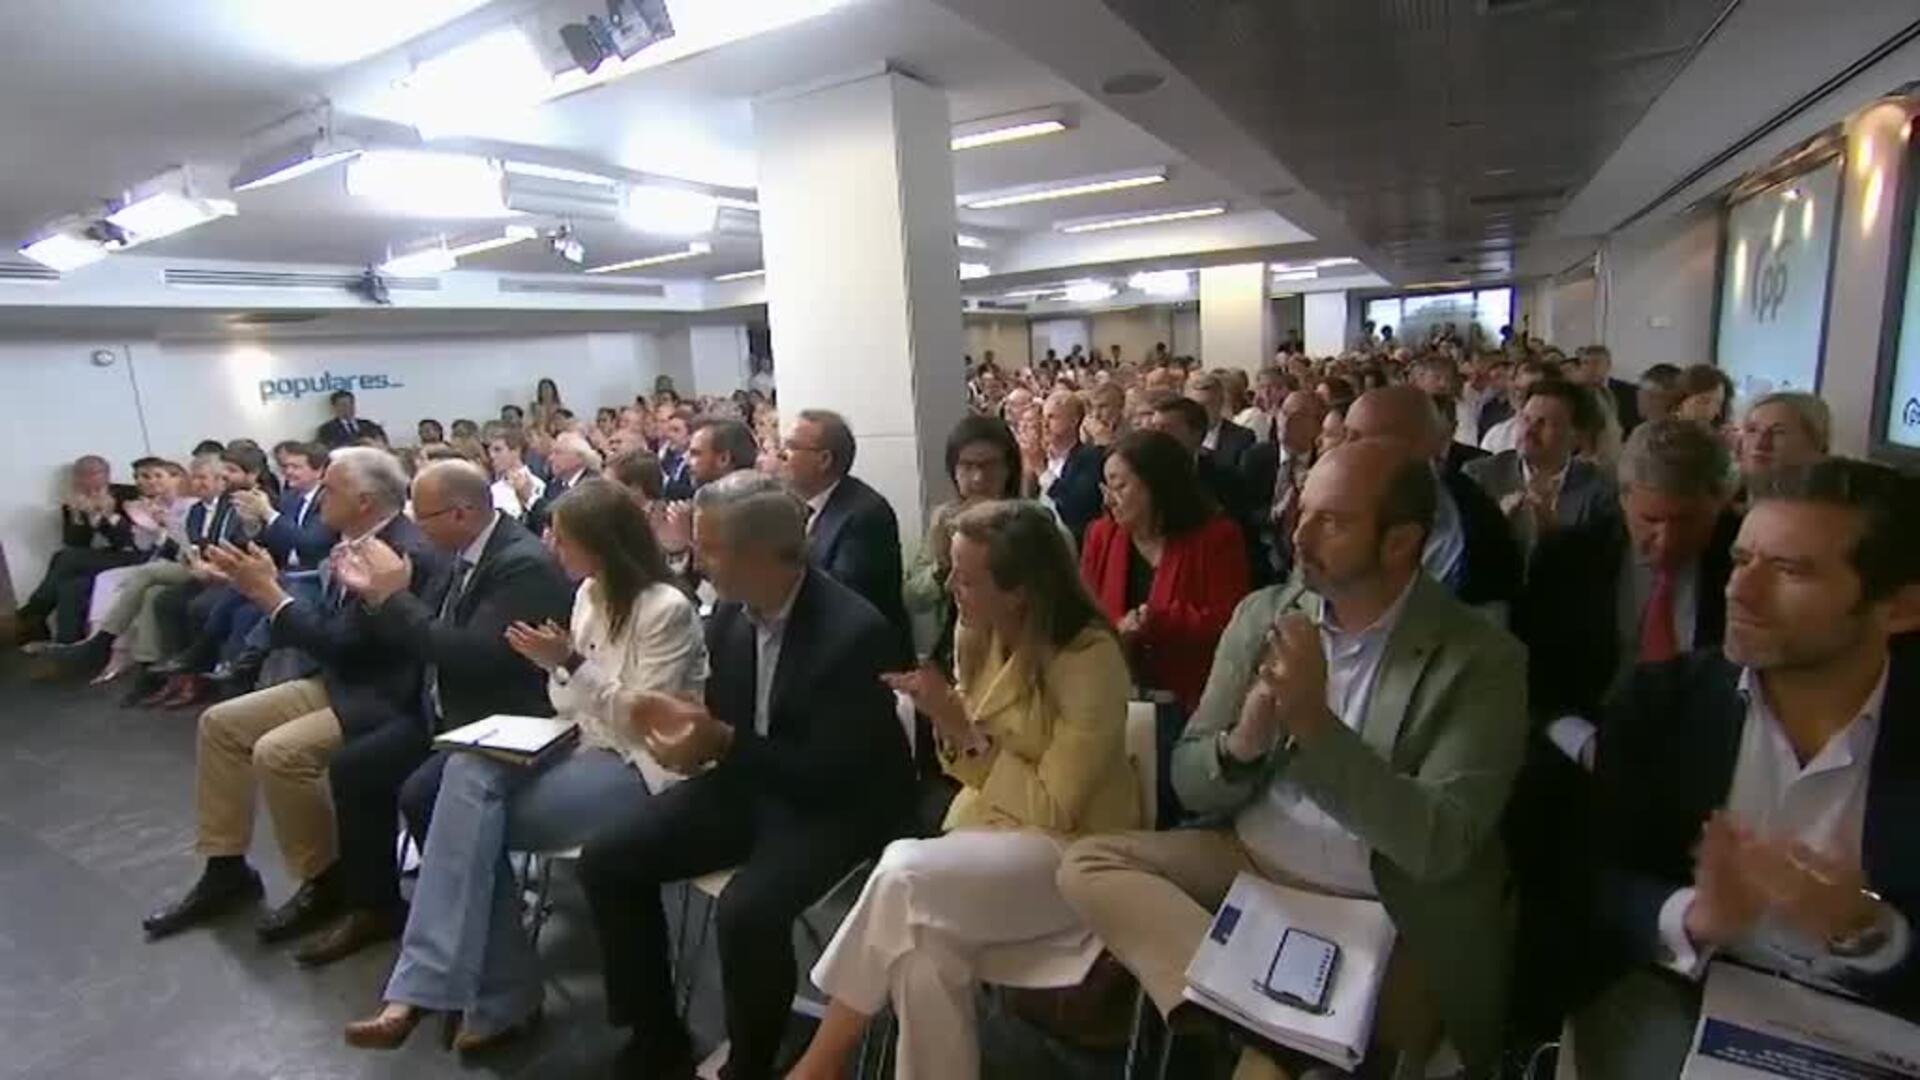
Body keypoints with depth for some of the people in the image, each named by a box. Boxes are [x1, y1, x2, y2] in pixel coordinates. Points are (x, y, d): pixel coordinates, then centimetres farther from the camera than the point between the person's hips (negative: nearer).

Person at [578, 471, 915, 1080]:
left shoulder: (855, 632, -25)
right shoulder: (731, 612, -3)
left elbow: (830, 772, -23)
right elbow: (725, 715, 10)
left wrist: (722, 742, -28)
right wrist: (690, 723, -14)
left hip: (835, 804, -7)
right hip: (746, 783, 7)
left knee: (747, 910, -31)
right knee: (606, 859, -3)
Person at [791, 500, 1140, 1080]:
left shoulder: (1090, 659, -20)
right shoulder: (978, 636, 0)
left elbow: (1053, 809, -17)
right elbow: (975, 763, 9)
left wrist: (963, 729, -22)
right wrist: (943, 720, -12)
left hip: (1068, 850, -5)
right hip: (986, 826, 6)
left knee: (903, 876, -28)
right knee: (923, 948, -27)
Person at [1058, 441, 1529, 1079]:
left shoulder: (1481, 660, -10)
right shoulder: (1263, 614, 0)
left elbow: (1440, 847, -19)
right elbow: (1190, 784, 2)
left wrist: (1315, 723, -27)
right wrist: (1240, 744, -20)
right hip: (1249, 866, 5)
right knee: (1087, 865, -15)